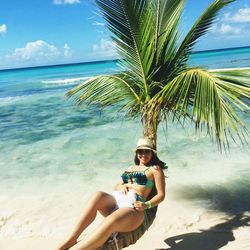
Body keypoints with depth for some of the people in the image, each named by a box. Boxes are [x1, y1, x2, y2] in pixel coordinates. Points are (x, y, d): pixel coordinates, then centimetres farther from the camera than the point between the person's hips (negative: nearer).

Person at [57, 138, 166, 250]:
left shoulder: (155, 169, 14)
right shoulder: (131, 168, 30)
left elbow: (161, 195, 6)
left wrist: (146, 205, -13)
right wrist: (120, 187, 3)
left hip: (133, 206, -5)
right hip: (115, 200, 5)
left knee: (110, 222, -39)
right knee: (98, 195, -32)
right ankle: (72, 239, -34)